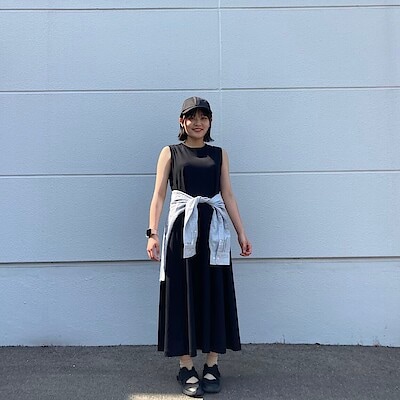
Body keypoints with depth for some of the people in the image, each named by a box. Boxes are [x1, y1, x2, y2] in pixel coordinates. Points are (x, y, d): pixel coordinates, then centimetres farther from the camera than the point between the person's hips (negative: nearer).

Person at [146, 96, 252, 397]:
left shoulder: (219, 154, 12)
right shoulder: (170, 153, 6)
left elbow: (228, 195, 10)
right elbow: (159, 195, -2)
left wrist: (242, 233, 4)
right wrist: (153, 233, -13)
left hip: (213, 231, 2)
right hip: (182, 230, -2)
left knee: (215, 295, 6)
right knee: (183, 295, 3)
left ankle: (212, 366, 21)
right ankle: (187, 368, 16)